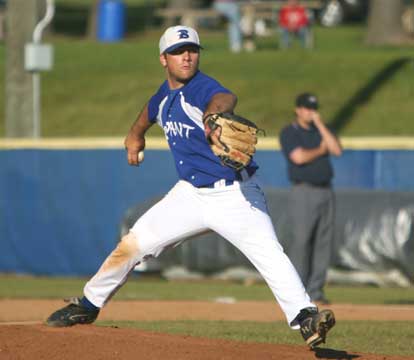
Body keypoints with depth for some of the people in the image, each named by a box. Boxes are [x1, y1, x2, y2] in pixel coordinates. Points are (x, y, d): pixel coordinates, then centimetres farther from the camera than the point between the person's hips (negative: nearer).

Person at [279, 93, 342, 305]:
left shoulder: (320, 131, 17)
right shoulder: (289, 133, -1)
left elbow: (337, 150, 0)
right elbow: (299, 157, -17)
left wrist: (320, 124, -2)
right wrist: (320, 150, -1)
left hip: (326, 191, 6)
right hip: (304, 192, -6)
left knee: (323, 243, 2)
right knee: (300, 241, -11)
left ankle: (315, 291, 5)